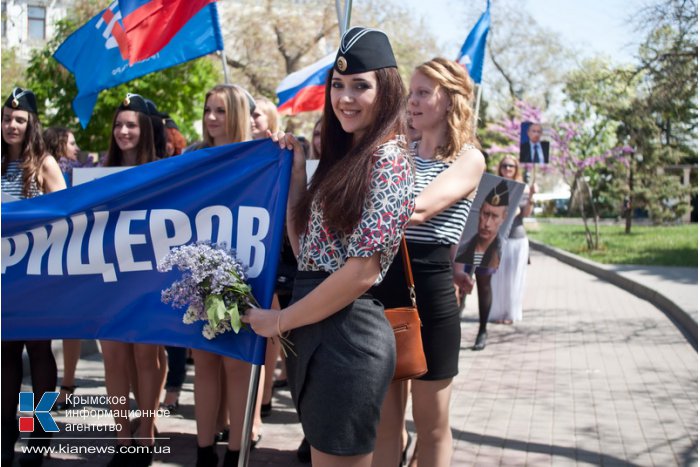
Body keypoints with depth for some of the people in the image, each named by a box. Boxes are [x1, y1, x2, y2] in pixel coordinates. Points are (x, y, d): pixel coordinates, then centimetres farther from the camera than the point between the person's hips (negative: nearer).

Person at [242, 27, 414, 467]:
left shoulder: (388, 159, -12)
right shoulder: (343, 157, 16)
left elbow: (362, 271, -18)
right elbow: (304, 247, 14)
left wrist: (280, 320, -10)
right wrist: (297, 170, 8)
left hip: (347, 334, -9)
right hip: (316, 331, 9)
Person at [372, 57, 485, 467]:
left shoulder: (469, 159, -5)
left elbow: (417, 209, -22)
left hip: (430, 293, -5)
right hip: (384, 287, 5)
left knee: (432, 424, 9)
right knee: (384, 420, 12)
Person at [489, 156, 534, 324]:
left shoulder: (523, 188, 7)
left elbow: (526, 213, -1)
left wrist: (531, 197, -15)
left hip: (517, 237, 1)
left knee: (514, 278, 2)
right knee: (497, 277, -2)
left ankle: (511, 313, 9)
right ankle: (496, 312, 4)